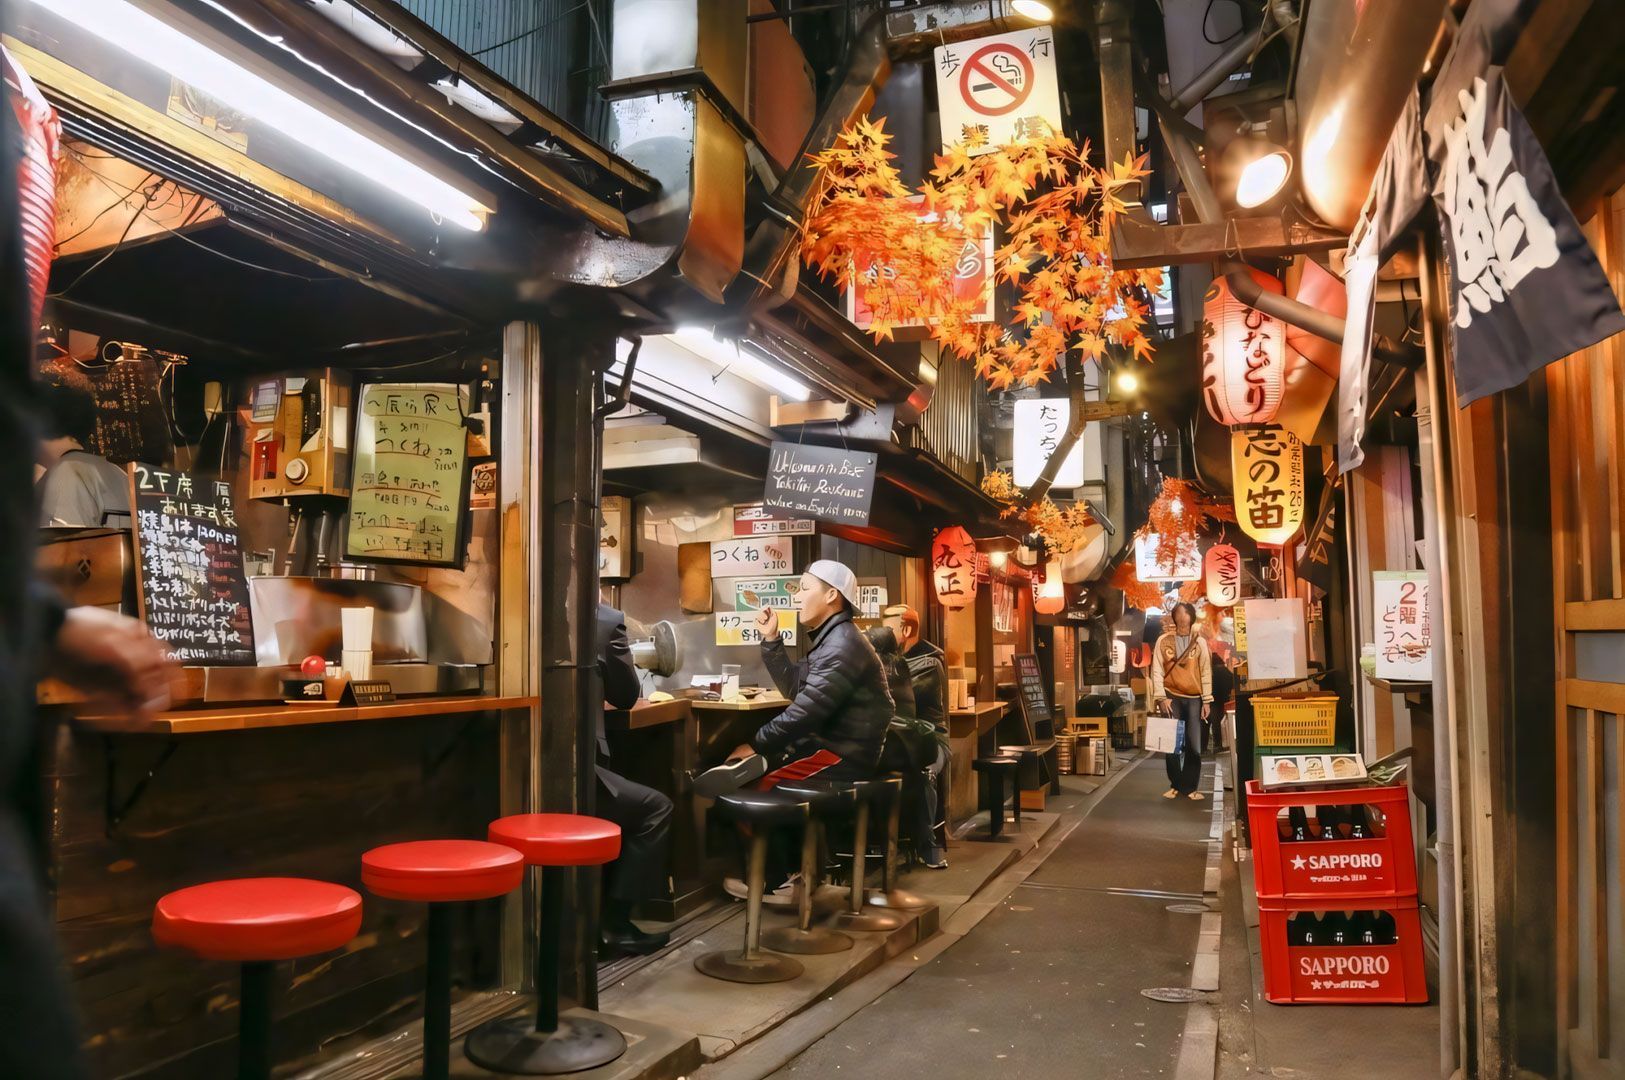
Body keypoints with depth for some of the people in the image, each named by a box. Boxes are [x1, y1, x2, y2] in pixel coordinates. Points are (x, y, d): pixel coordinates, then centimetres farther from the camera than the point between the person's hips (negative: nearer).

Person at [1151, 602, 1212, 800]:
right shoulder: (1163, 641, 1)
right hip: (1172, 698, -1)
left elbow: (1206, 672, 5)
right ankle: (1175, 785, 13)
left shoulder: (1200, 642, 5)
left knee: (1194, 746, -1)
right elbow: (1157, 671, -1)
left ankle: (1189, 787, 9)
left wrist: (1206, 700, 0)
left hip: (1194, 699, 1)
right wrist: (1161, 698, -9)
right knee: (1172, 745, 0)